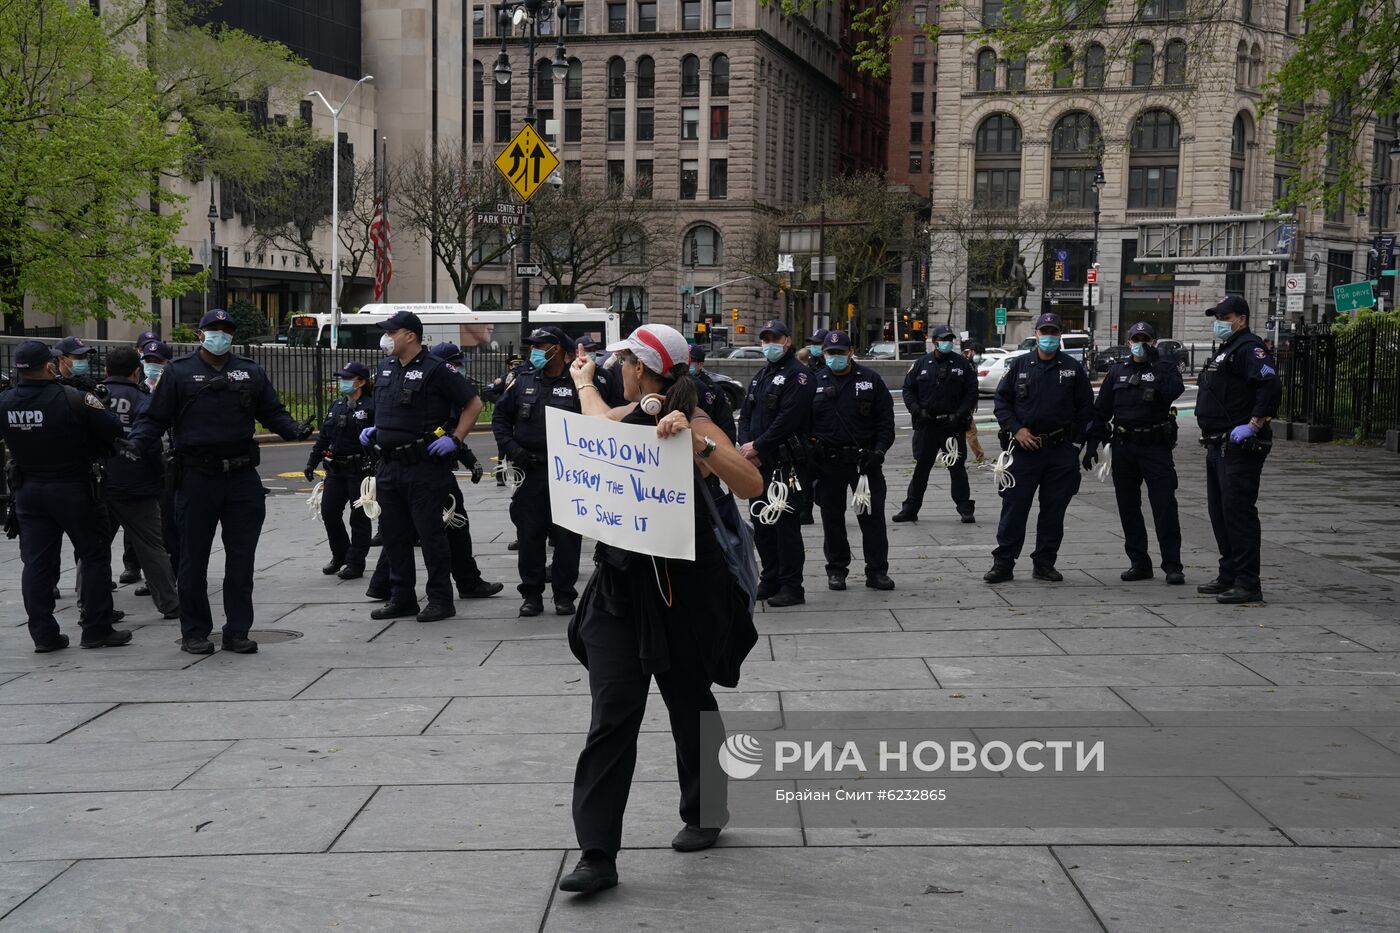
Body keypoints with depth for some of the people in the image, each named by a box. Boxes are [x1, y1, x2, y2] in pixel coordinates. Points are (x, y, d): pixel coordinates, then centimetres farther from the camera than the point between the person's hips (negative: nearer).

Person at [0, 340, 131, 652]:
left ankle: (43, 634, 8)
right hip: (72, 488, -4)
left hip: (27, 490, 4)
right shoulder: (72, 399, -18)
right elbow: (113, 430, -15)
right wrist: (88, 453, 2)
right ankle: (97, 629, 7)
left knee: (37, 562, 8)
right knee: (95, 556, 7)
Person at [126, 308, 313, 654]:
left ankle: (237, 631, 14)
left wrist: (294, 430, -4)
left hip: (242, 476, 3)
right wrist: (138, 443, -15)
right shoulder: (179, 372, 3)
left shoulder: (250, 372, 12)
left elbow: (272, 413, 15)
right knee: (194, 559, 4)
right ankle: (194, 632, 15)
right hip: (196, 478, -3)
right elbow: (155, 417, 2)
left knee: (241, 558, 6)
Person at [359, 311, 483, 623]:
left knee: (430, 533, -3)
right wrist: (373, 430, 12)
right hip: (389, 466, 8)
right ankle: (402, 598, 21)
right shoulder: (385, 367, 12)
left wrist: (455, 439, -12)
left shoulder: (435, 369, -10)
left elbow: (473, 403, -7)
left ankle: (441, 600, 5)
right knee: (394, 535, 11)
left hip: (424, 466, -8)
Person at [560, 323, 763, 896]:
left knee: (690, 707, 13)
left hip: (681, 588, -5)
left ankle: (703, 815, 37)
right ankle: (597, 854, -8)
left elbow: (750, 485, -24)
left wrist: (697, 441, -35)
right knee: (612, 715, -6)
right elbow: (597, 418, 34)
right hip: (620, 584, 5)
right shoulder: (628, 417, 8)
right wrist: (583, 380, 51)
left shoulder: (692, 423, -11)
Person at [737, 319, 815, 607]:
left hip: (784, 464, -9)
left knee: (785, 524, -7)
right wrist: (746, 447, -3)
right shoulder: (759, 377, 19)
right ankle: (770, 580, 25)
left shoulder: (797, 376, -9)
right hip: (758, 464, 9)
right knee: (761, 525, 14)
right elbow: (746, 416, 15)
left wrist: (757, 446, -16)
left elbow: (787, 420, -18)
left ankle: (791, 587, -2)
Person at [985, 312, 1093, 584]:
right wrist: (1016, 429, -6)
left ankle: (1044, 563, 16)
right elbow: (1001, 401, 7)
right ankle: (1003, 563, 4)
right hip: (1024, 448, -1)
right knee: (1014, 506, -2)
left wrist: (1075, 440, 2)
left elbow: (1085, 408, 10)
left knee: (1054, 509, 6)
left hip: (1061, 450, 1)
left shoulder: (1073, 368, 6)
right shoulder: (1018, 366, 5)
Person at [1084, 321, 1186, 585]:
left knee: (1164, 506, -7)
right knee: (1128, 507, 7)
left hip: (1156, 447, -4)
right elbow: (1101, 409, 13)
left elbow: (1173, 391, -20)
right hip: (1124, 447, 4)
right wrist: (1092, 444, 8)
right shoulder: (1117, 371, 12)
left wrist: (1155, 363, -19)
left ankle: (1172, 565, -4)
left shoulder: (1164, 368, 3)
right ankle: (1139, 563, 16)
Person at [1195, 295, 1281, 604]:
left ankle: (1247, 584, -8)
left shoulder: (1249, 348, -12)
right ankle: (1229, 576, 24)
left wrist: (1254, 425, -26)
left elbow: (1271, 386, -27)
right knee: (1220, 512, 15)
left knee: (1238, 512, -10)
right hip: (1218, 447, 11)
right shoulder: (1225, 350, 21)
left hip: (1240, 448, -11)